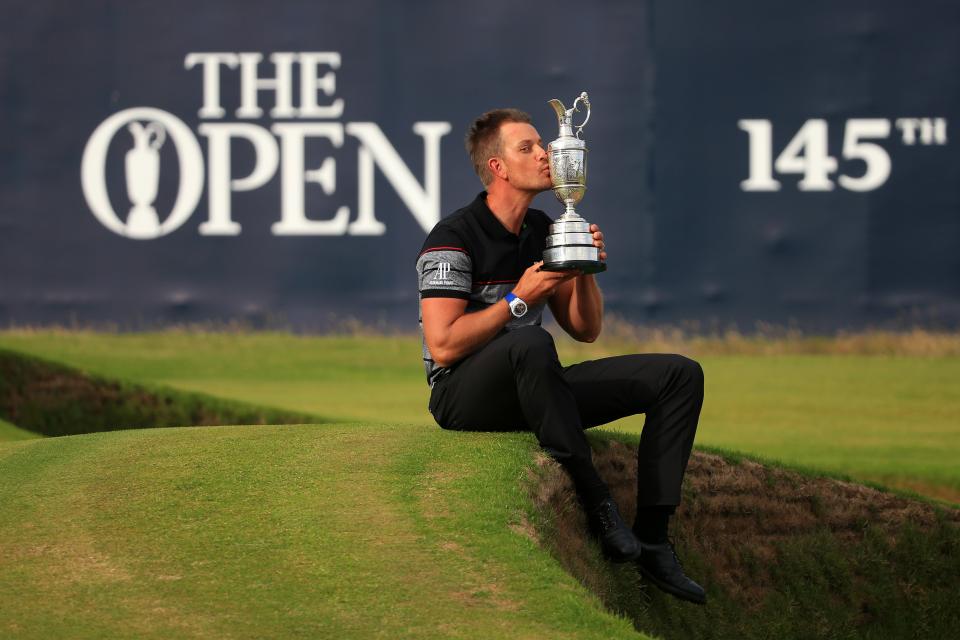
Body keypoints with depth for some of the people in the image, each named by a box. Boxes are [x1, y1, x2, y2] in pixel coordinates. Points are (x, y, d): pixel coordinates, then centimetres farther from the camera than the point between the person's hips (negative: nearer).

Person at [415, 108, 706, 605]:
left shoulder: (543, 232, 11)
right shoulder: (454, 238, -13)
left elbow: (585, 330, 15)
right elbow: (443, 347, -21)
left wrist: (586, 272, -4)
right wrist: (519, 299, -19)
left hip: (530, 391, 8)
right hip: (462, 395, -8)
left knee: (680, 375, -4)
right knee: (531, 345, -43)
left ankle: (652, 539, -14)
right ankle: (596, 504, -33)